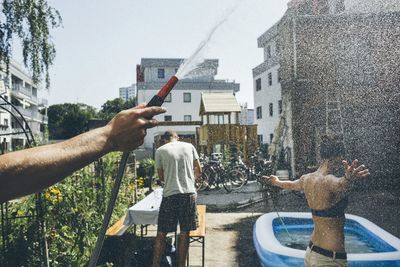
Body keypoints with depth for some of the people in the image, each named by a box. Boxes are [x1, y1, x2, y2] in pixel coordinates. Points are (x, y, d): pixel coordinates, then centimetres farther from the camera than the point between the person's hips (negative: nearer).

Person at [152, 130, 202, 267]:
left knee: (161, 233, 10)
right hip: (189, 193, 2)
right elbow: (198, 171, 11)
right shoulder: (189, 146, 8)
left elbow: (161, 176, 9)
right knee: (184, 233, 9)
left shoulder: (160, 151, 3)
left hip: (170, 194, -1)